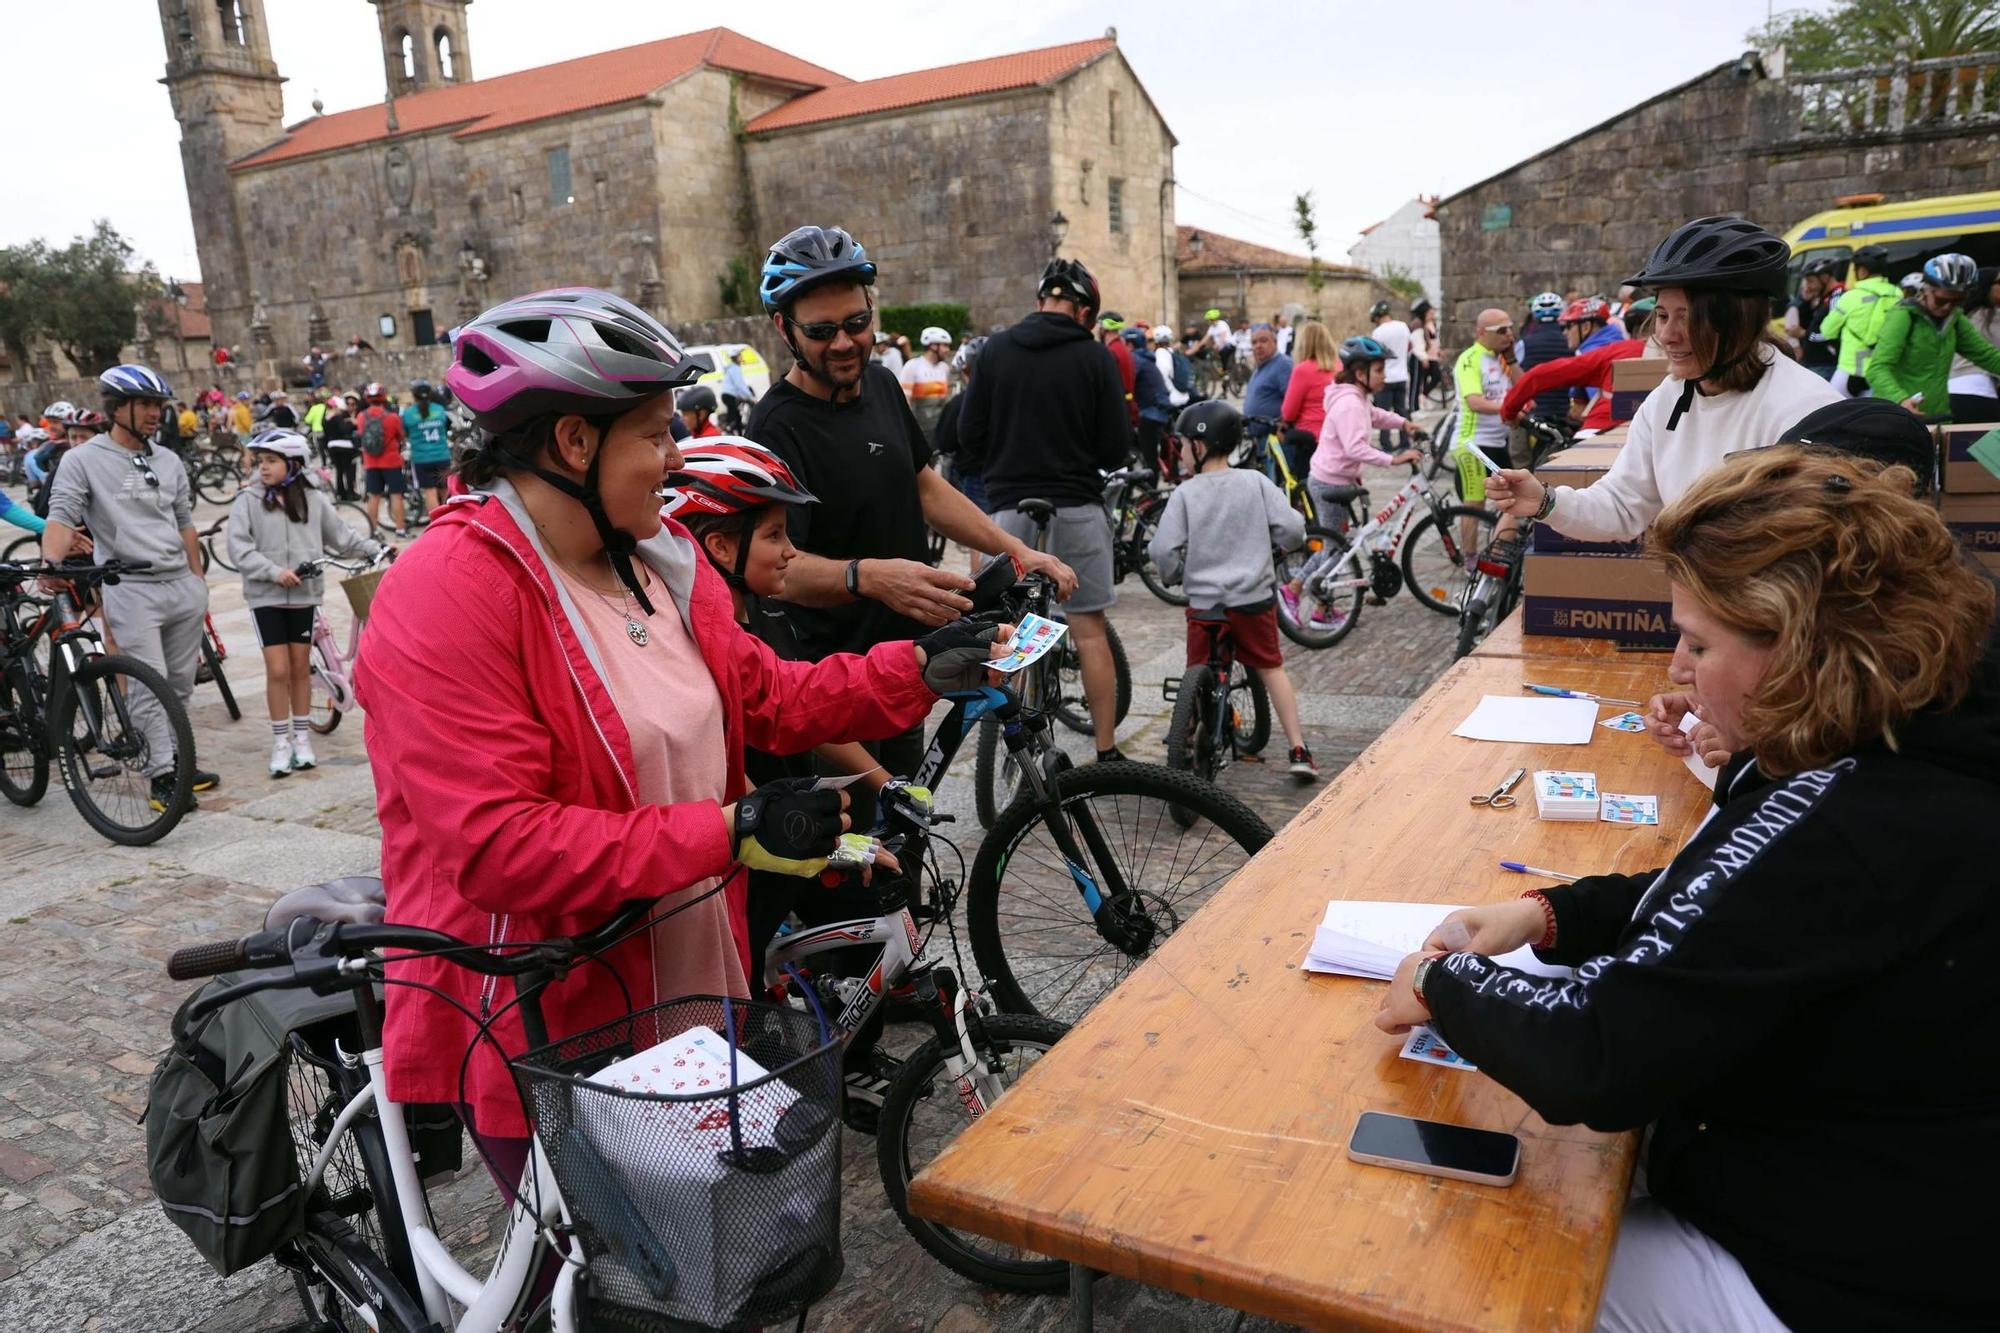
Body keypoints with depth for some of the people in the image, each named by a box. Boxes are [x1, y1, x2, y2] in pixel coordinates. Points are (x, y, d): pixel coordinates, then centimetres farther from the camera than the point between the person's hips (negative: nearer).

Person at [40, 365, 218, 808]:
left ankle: (180, 761, 25)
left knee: (180, 683, 13)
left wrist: (198, 582, 17)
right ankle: (162, 778, -3)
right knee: (150, 685, -8)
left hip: (182, 586, 5)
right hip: (131, 589, -5)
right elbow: (62, 516, -13)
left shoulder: (169, 462, 13)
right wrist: (52, 562, -31)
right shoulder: (84, 460, -3)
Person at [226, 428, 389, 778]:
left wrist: (375, 549, 3)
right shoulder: (247, 501, -4)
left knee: (300, 667, 10)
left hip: (303, 594, 2)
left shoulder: (312, 499, 3)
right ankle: (281, 742, 9)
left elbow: (341, 536, 11)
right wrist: (275, 572, -20)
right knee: (278, 670, -4)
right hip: (266, 595, -2)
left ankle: (302, 738, 21)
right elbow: (239, 548, -11)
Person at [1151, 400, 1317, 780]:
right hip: (1254, 599, 2)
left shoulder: (1185, 493, -8)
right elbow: (1292, 529, -6)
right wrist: (1276, 545, 15)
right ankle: (1298, 750, 11)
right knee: (1271, 668, 15)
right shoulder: (1256, 482, -3)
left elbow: (1164, 549, -13)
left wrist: (1174, 575, 7)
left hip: (1204, 602, -1)